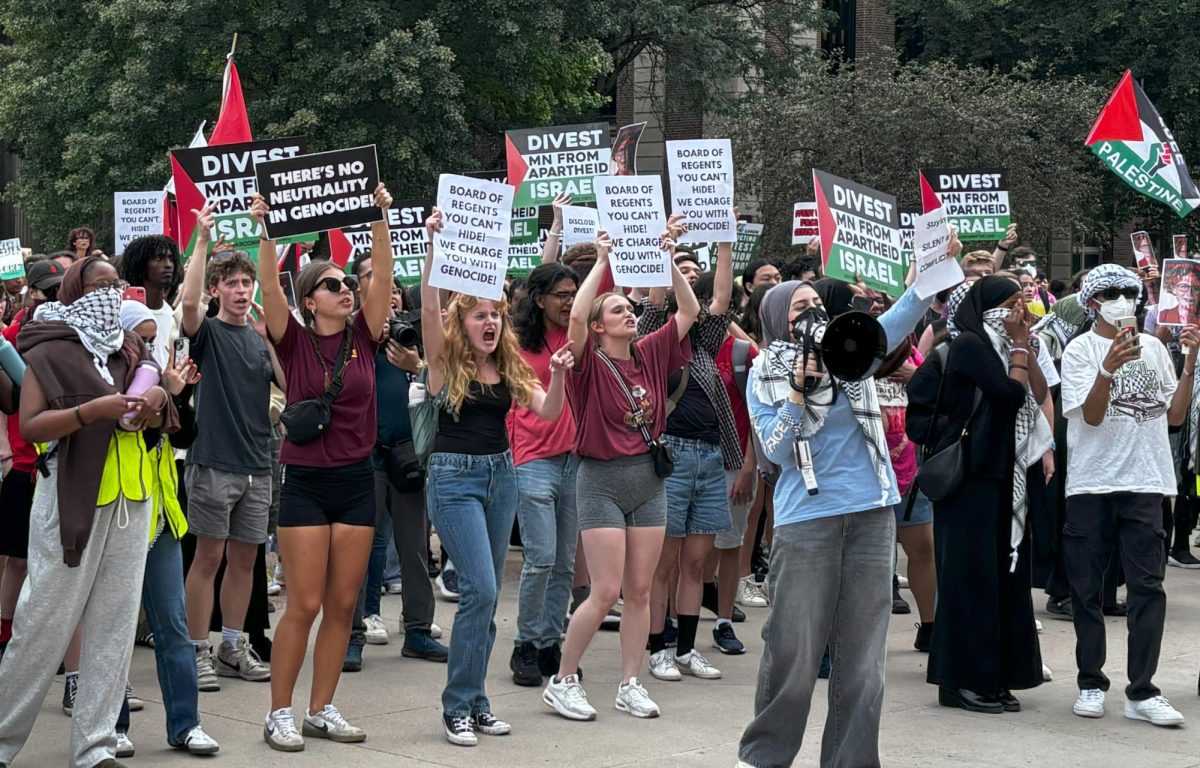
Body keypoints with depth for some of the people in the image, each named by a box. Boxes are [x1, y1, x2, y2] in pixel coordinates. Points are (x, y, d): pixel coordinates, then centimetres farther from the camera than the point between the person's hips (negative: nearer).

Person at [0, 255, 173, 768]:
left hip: (130, 496, 6)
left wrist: (153, 405, -3)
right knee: (46, 624, -4)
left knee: (115, 625, 3)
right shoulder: (50, 351, -3)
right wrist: (94, 410, -23)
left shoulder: (129, 348, 15)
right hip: (73, 499, -6)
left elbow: (160, 423, 19)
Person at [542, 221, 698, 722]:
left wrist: (668, 257, -1)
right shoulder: (590, 362, -7)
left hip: (648, 478, 5)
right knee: (606, 591, -8)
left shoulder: (649, 356, 7)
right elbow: (576, 316, -25)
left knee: (640, 590, 5)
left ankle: (630, 685, 12)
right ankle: (562, 682, 3)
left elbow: (689, 310, 7)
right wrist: (602, 261, -16)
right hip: (602, 479, -5)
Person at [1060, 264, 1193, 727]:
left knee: (1148, 586, -3)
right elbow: (1091, 415, -10)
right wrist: (1109, 367, -25)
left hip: (1144, 482, 3)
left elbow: (1175, 416, 10)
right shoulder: (1081, 350, 1)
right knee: (1086, 588, 4)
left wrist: (1190, 362, 1)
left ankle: (1142, 692, -1)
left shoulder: (1153, 348, 12)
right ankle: (1091, 683, 15)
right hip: (1091, 484, -2)